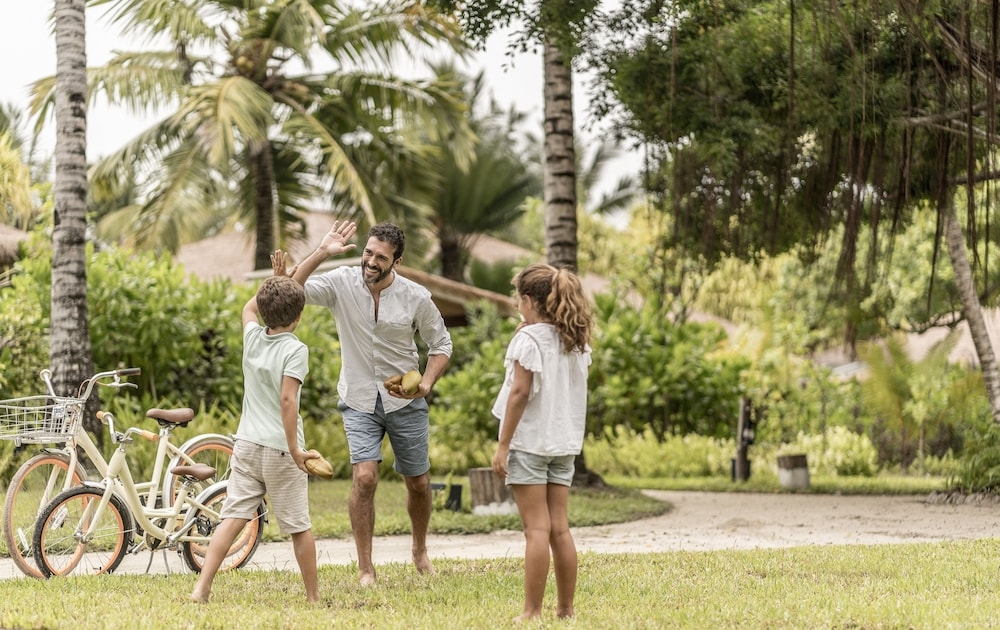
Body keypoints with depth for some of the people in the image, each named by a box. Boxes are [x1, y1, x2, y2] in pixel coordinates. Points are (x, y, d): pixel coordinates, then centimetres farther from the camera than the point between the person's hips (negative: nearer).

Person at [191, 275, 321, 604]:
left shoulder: (253, 336, 6)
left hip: (246, 444, 5)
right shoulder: (295, 349, -11)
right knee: (299, 526, 6)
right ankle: (313, 596, 15)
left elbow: (248, 308, 31)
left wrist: (275, 283, 31)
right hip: (279, 449, -5)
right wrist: (295, 448, -19)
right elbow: (287, 399, -21)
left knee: (233, 517, 1)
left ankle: (201, 587, -10)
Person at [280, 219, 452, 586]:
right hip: (359, 401, -1)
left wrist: (427, 382, -12)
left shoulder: (416, 298, -8)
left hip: (405, 401, 1)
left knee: (419, 483, 11)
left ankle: (420, 550, 38)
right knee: (364, 477, -17)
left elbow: (440, 344, 4)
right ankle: (365, 568, -8)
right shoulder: (342, 283, -10)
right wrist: (321, 253, -29)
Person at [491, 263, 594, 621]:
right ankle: (566, 609, 12)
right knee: (559, 528, 9)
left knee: (537, 529, -5)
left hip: (529, 442, -6)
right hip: (564, 444, 6)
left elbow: (520, 392, -14)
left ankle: (532, 612, -3)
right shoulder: (577, 341, 9)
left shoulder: (528, 338, -11)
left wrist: (503, 445, -12)